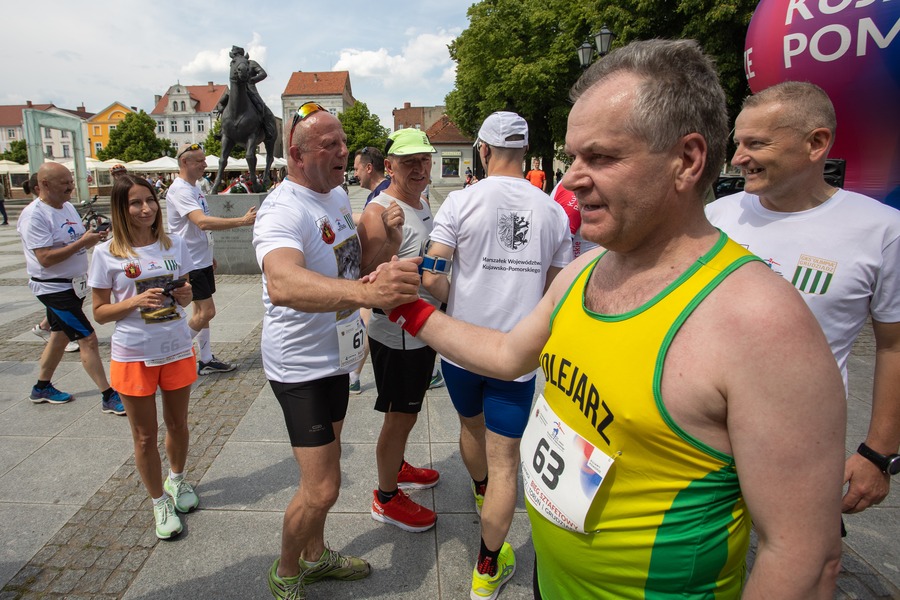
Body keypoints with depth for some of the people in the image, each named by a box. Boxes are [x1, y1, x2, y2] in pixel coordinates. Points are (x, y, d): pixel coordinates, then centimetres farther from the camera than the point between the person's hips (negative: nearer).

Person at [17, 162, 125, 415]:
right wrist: (83, 242, -26)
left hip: (72, 285, 9)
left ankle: (42, 388, 37)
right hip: (54, 288, -9)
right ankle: (109, 397, -4)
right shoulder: (34, 215, -19)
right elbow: (45, 259, -24)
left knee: (60, 336, 19)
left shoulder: (67, 207, 7)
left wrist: (94, 237, -5)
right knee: (88, 339, -10)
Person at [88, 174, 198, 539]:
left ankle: (177, 480, 43)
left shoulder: (173, 245, -1)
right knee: (145, 436, 11)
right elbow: (99, 312, -5)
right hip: (133, 355, -2)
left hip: (177, 349, 2)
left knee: (177, 424, 18)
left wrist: (185, 296, -13)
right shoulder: (107, 254, -8)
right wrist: (137, 302, -22)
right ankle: (160, 502, 30)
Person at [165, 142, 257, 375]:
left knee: (202, 310, 13)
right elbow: (203, 222, -34)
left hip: (202, 260, 10)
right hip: (190, 262, -10)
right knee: (206, 312, -8)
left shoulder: (194, 188, 13)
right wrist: (242, 221, -38)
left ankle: (206, 360, 21)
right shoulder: (180, 190, -19)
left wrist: (209, 255, 25)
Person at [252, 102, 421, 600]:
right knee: (321, 489, -2)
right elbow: (284, 284, -48)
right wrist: (368, 292, -61)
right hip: (302, 366, -9)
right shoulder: (283, 212, -25)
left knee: (323, 476, 22)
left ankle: (315, 556, 44)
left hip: (335, 356, 9)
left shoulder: (338, 195, 5)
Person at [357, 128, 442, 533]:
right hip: (396, 335, -9)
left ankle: (398, 468, 46)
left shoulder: (422, 203, 8)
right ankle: (386, 497, 25)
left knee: (406, 411, 24)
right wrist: (390, 240, -43)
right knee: (400, 416, 5)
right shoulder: (379, 213, -21)